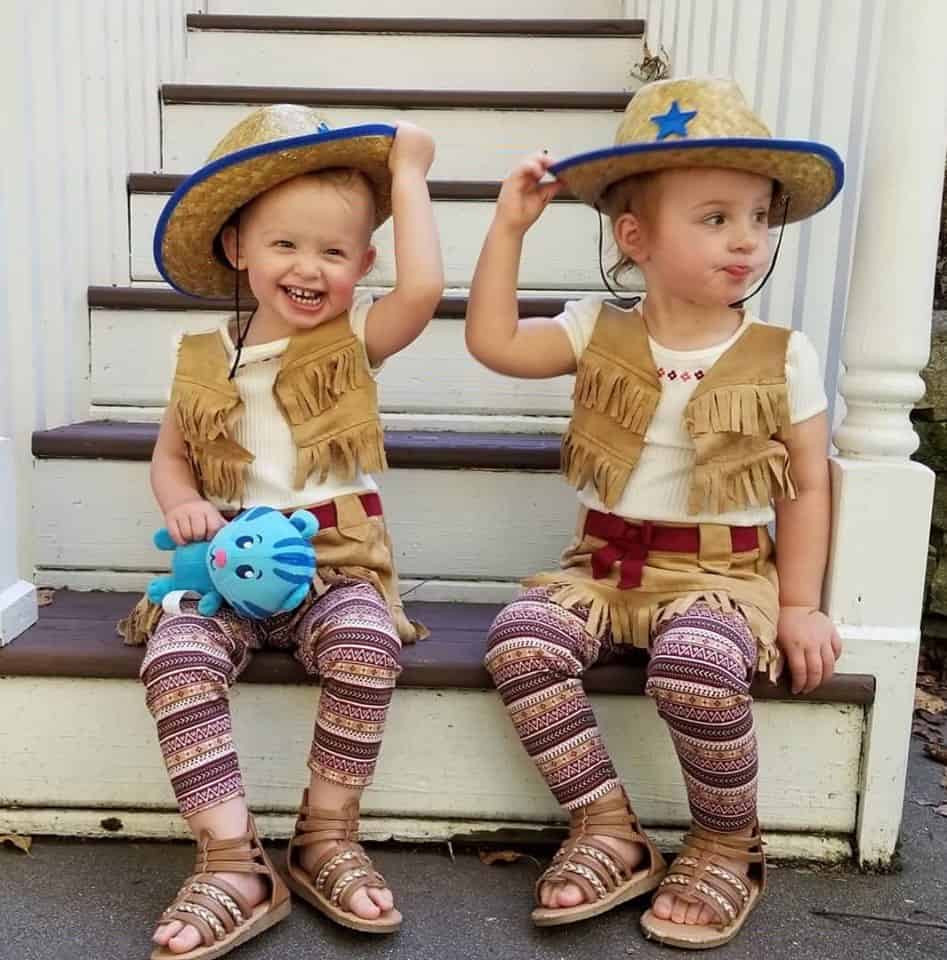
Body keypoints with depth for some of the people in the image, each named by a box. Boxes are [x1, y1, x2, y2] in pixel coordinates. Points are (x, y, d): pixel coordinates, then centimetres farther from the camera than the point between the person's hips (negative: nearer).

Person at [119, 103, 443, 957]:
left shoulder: (354, 339, 2)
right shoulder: (205, 360, 8)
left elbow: (424, 287, -17)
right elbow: (170, 454, 18)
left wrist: (408, 173, -5)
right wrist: (181, 504, -6)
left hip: (339, 561, -2)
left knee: (366, 644, -32)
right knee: (178, 652, -27)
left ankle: (327, 837, -10)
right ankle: (234, 864, -17)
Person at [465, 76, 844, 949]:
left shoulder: (784, 356, -1)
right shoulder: (599, 331, 2)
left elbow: (807, 487, 3)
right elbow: (492, 341, -3)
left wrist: (799, 605, -3)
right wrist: (509, 228, -5)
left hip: (723, 573, -2)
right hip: (605, 566, 3)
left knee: (697, 664, -34)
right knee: (522, 638, -24)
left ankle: (728, 845, -1)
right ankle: (609, 832, -5)